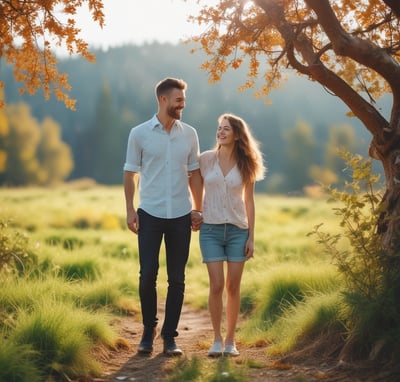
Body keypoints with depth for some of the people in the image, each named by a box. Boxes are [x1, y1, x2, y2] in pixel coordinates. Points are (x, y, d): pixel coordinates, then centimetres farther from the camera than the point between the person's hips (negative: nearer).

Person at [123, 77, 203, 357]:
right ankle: (148, 331, 15)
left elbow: (194, 174, 10)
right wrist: (130, 209, -4)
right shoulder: (140, 134, -1)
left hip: (180, 215, 2)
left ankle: (170, 336, 12)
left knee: (177, 279, 4)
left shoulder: (189, 134, 6)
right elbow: (131, 174, 2)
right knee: (147, 275, -3)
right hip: (150, 214, -2)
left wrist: (198, 208, 4)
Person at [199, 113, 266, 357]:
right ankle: (217, 339, 6)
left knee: (233, 286, 3)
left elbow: (249, 202, 6)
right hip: (211, 229, -1)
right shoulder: (206, 159, 1)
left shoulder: (246, 165, 3)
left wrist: (251, 237, 2)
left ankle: (231, 340, 13)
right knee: (217, 285, -6)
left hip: (238, 230, 1)